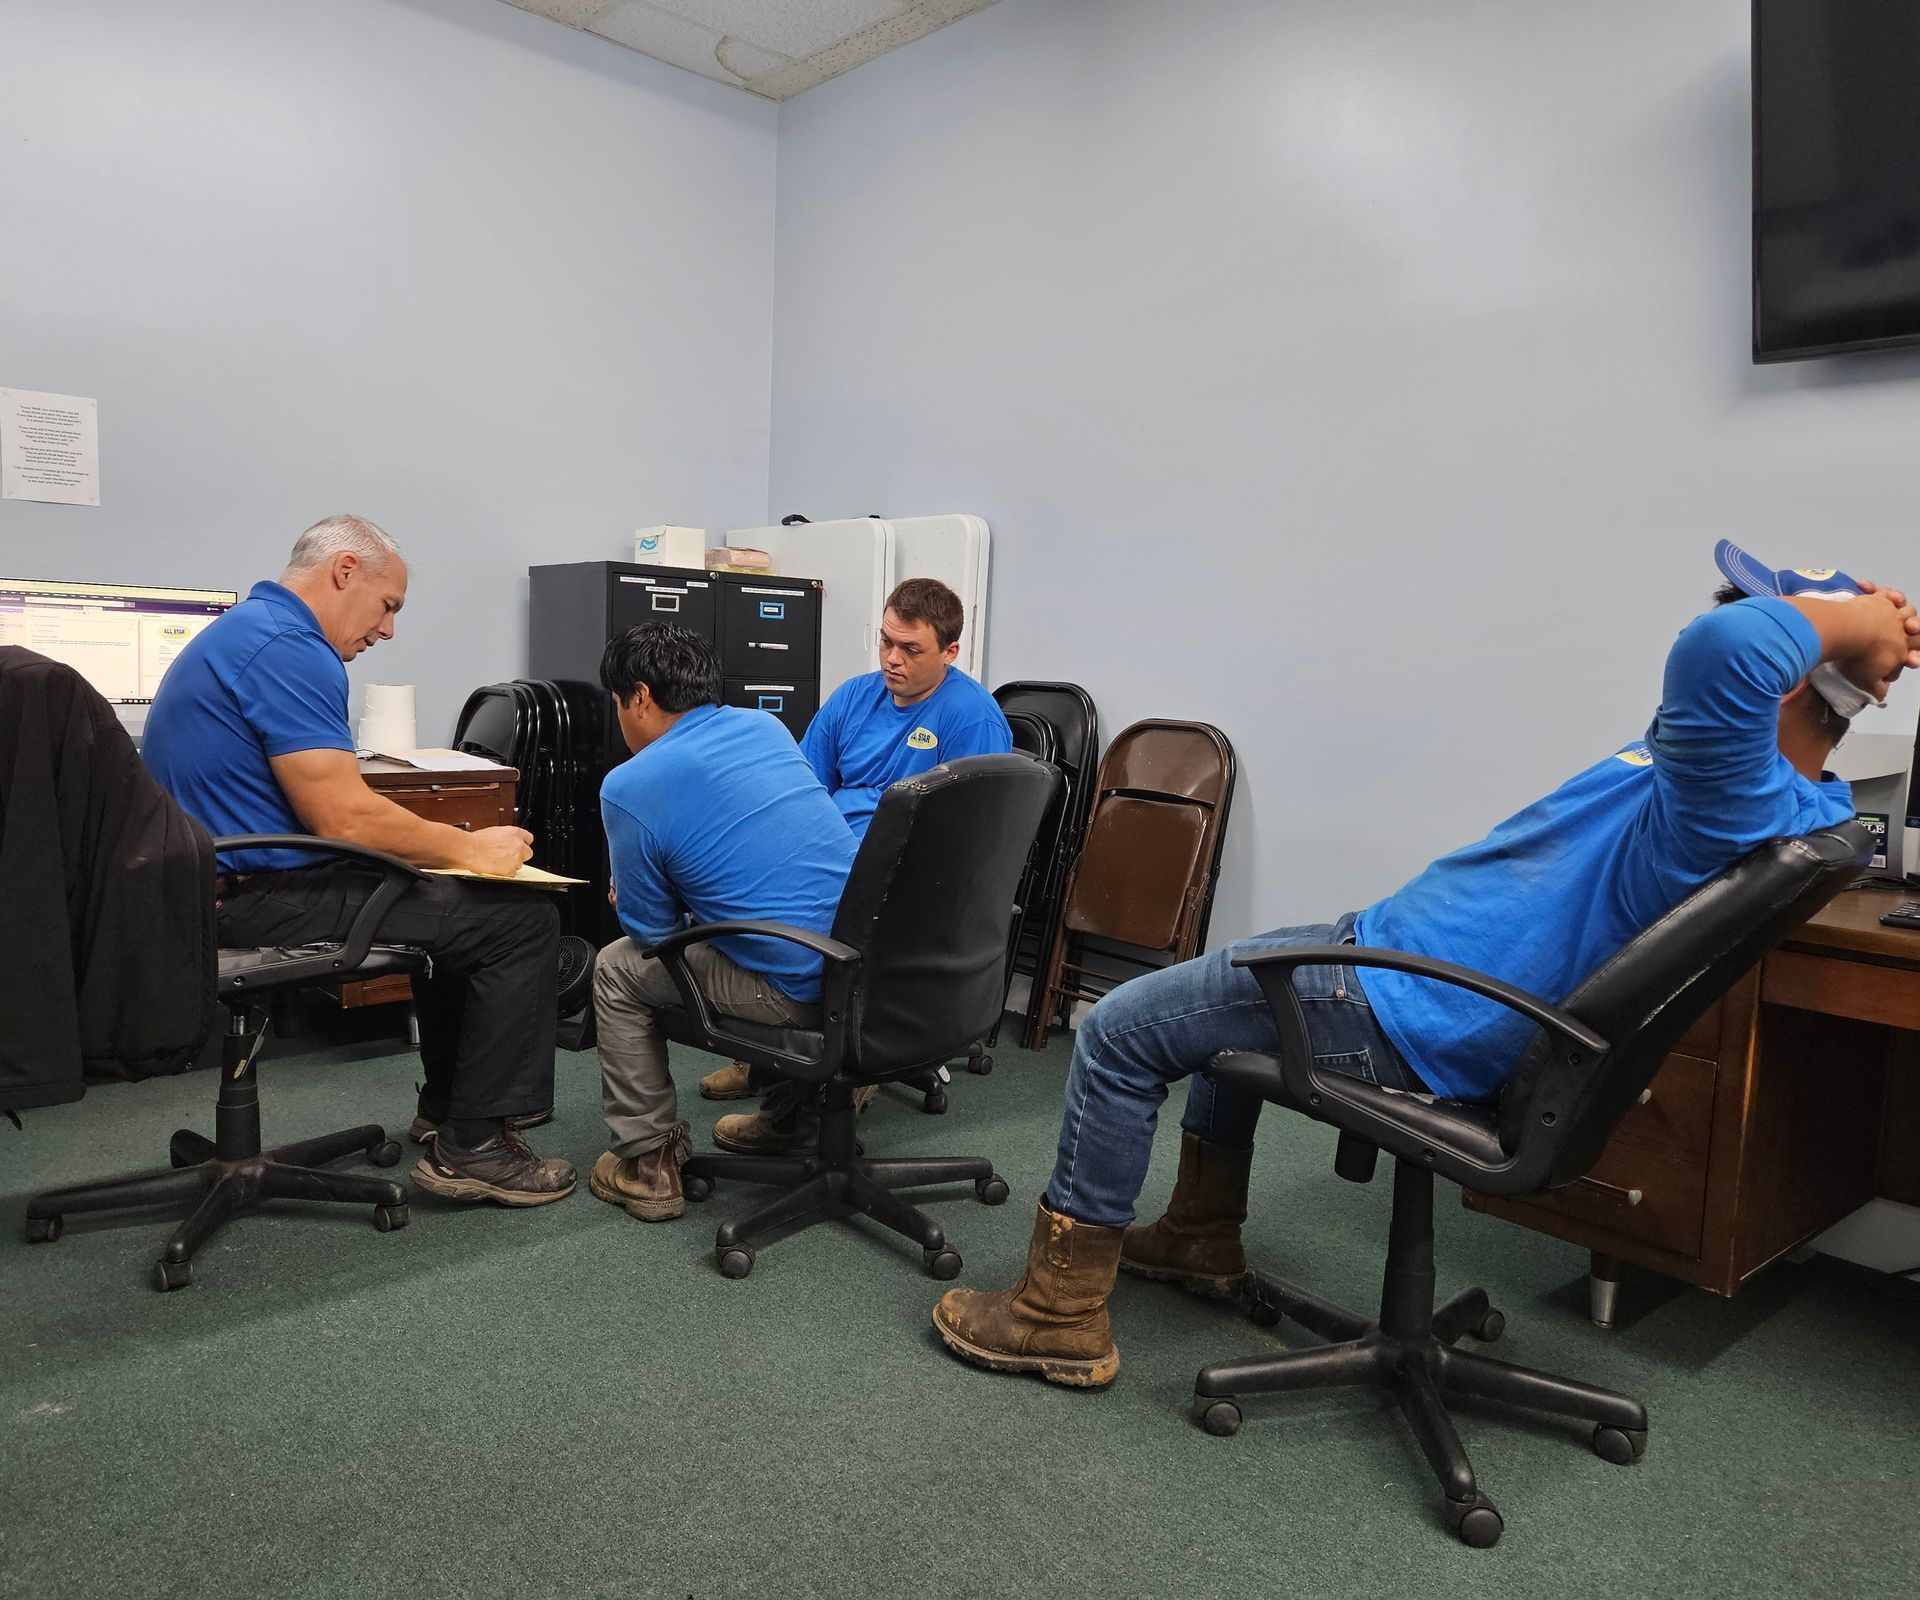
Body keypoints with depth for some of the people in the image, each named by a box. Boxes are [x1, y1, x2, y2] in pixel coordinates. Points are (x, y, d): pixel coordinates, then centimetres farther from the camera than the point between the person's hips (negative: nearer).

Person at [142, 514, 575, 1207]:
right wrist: (469, 847, -9)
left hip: (218, 885, 11)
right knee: (521, 918, -11)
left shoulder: (244, 630, 16)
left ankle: (445, 1108, 32)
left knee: (455, 902, 26)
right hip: (260, 898, -11)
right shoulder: (287, 649, -18)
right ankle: (471, 1147, -3)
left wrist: (452, 844, 11)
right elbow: (343, 817, -23)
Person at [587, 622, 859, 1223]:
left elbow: (653, 930, 1)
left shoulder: (629, 788, -8)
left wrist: (631, 900, 23)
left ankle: (646, 1162, 21)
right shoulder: (766, 726, 10)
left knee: (618, 970, 17)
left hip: (799, 990, -7)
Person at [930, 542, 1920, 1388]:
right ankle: (1201, 1236, 39)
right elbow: (1715, 679, 25)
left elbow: (1722, 652, -47)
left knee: (1115, 1036, -4)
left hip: (1399, 1019, -11)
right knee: (1222, 988, 32)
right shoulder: (1799, 800, 6)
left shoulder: (1737, 804, -27)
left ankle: (1061, 1314, 9)